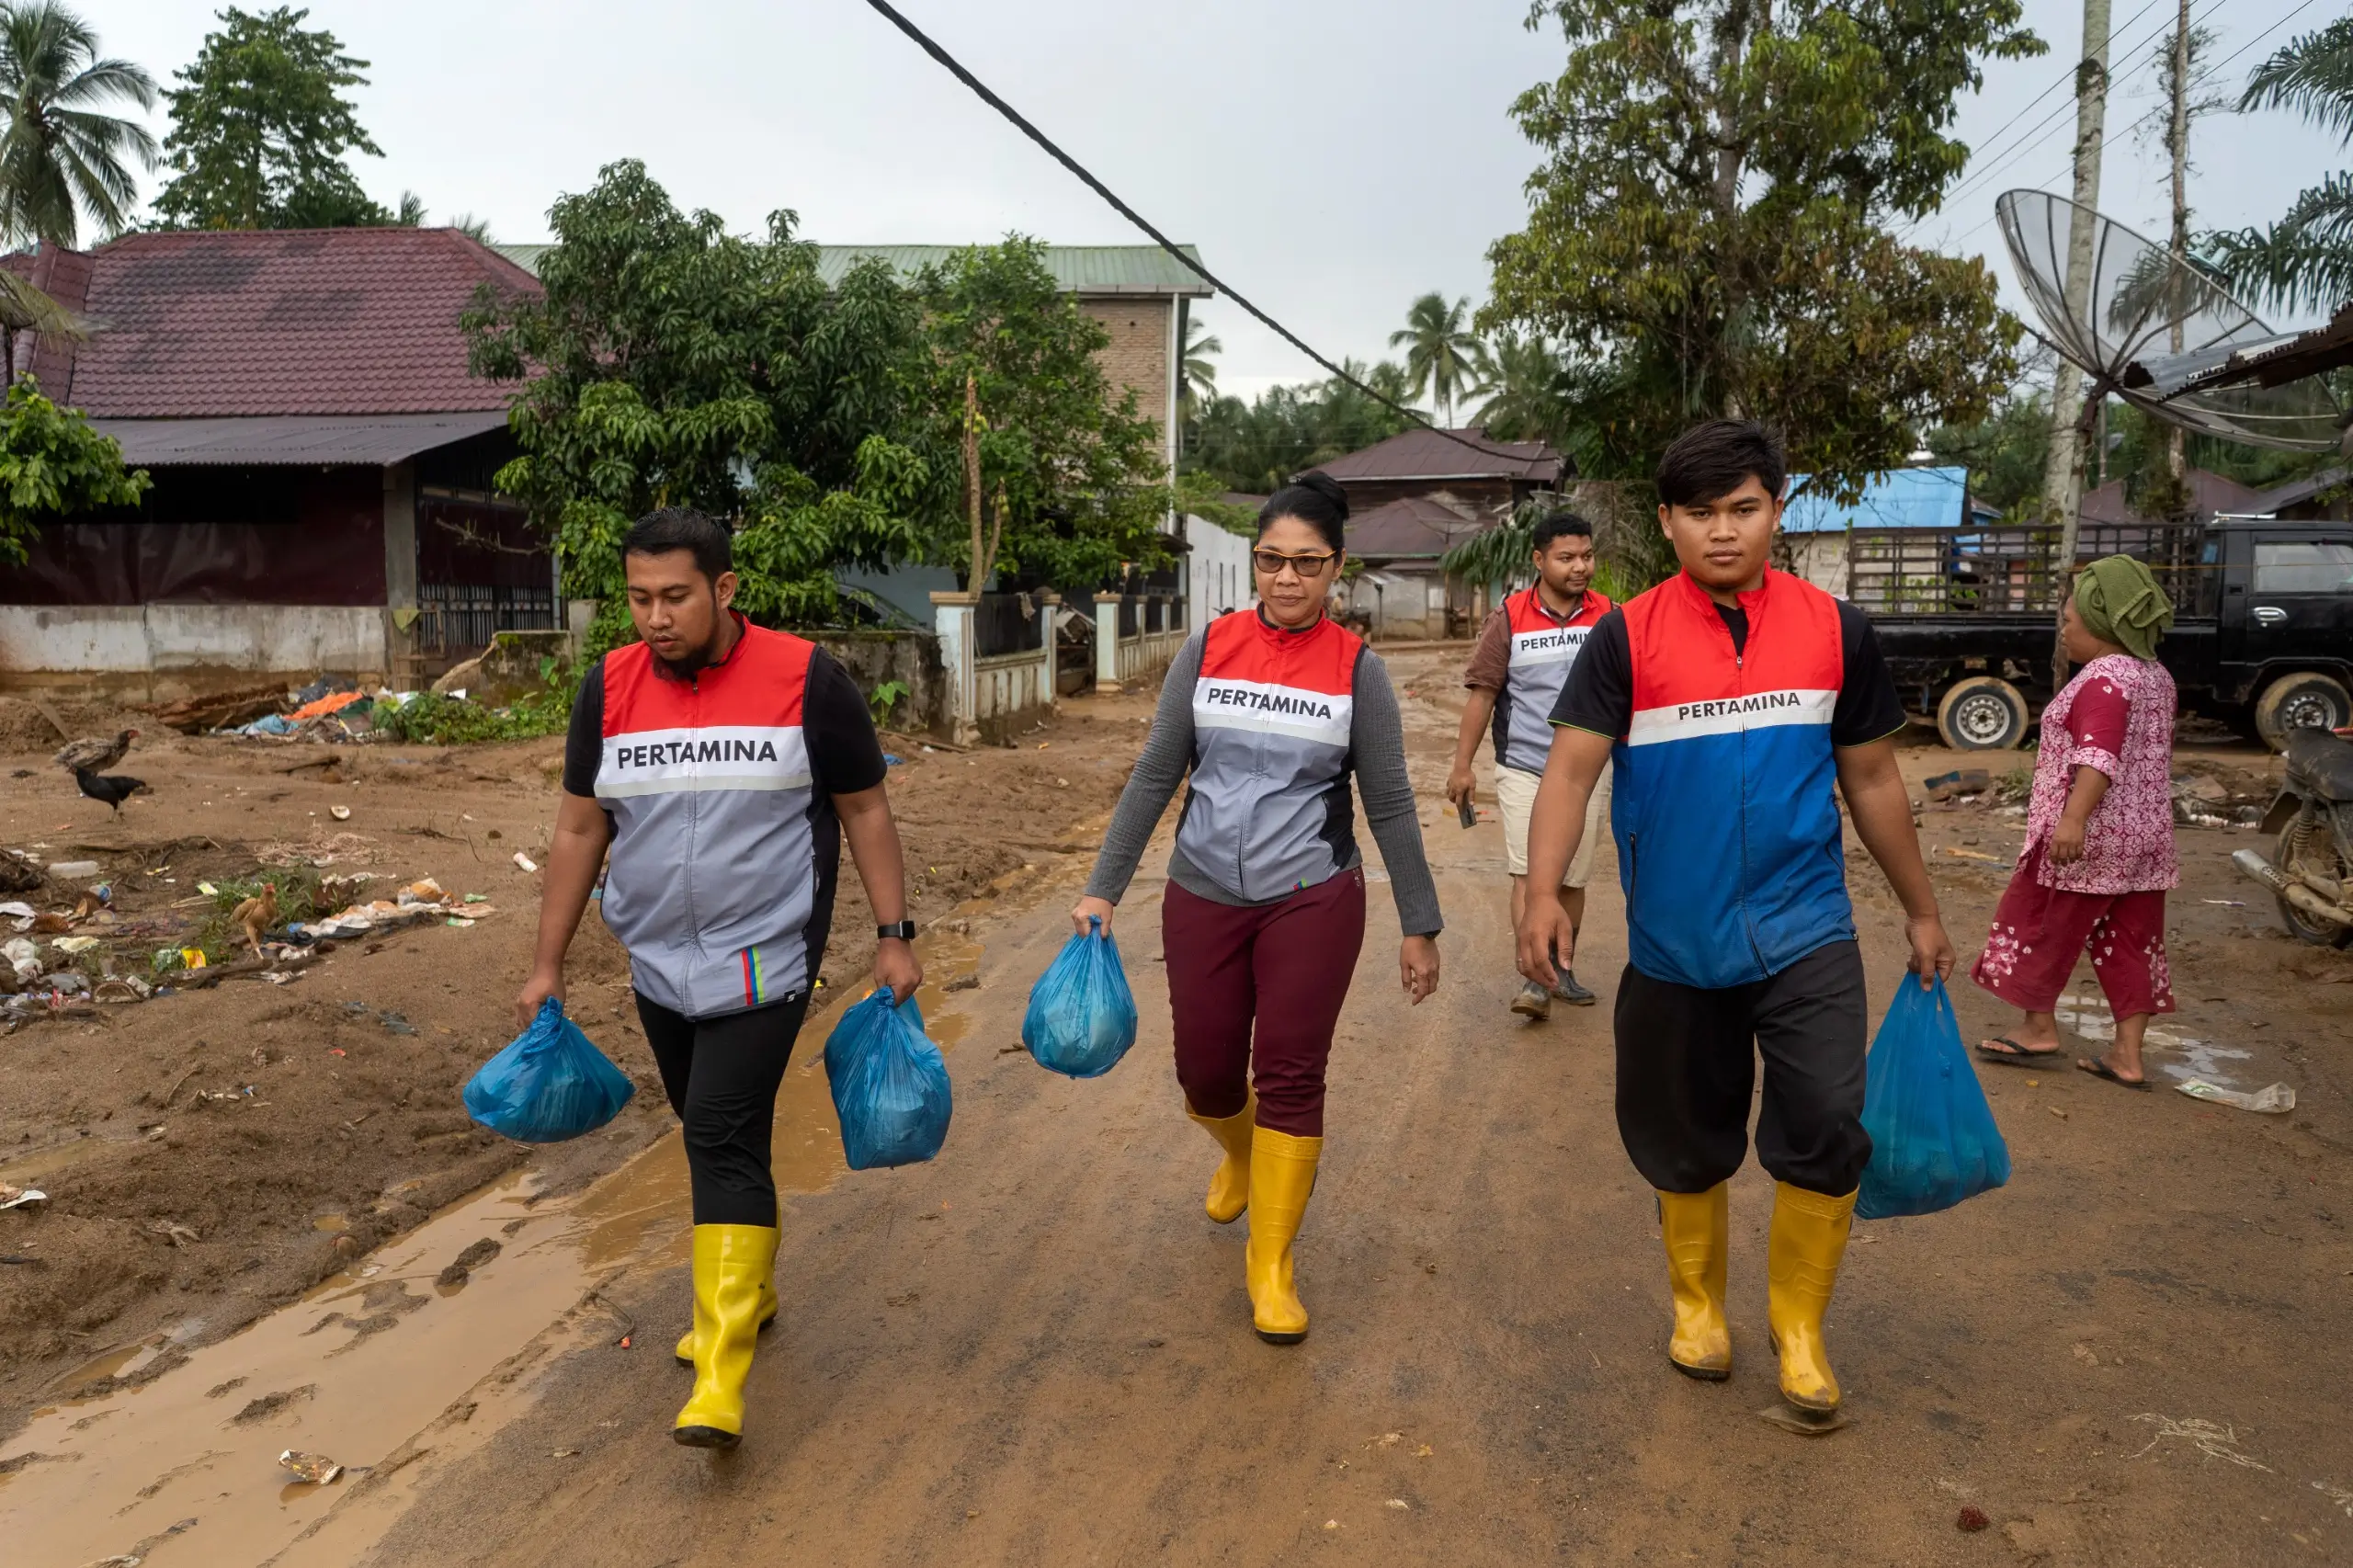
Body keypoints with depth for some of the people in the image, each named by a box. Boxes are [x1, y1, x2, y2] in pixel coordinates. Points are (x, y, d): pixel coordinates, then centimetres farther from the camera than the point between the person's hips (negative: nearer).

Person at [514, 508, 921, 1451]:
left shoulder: (806, 678, -9)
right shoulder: (609, 687, 1)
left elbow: (865, 810, -1)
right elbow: (579, 830, 8)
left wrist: (892, 935, -3)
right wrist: (548, 964, 9)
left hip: (764, 958, -5)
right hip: (660, 964, 5)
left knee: (724, 1135, -14)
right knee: (711, 1134, 16)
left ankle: (721, 1377, -10)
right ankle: (749, 1287, 38)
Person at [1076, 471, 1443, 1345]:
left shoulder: (1356, 670, -4)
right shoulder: (1209, 648, -1)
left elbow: (1389, 806, 1)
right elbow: (1155, 774, 3)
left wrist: (1420, 926, 4)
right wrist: (1103, 887, 1)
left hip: (1312, 901, -2)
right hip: (1202, 896, 2)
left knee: (1289, 1078, 0)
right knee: (1206, 1075, 9)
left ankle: (1270, 1263, 18)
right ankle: (1242, 1152, 45)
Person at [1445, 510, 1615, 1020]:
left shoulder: (1609, 616, 1)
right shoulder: (1509, 618, -5)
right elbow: (1482, 693, -4)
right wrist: (1462, 765, -7)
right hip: (1523, 768, -2)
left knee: (1573, 877, 11)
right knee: (1530, 872, -12)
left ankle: (1561, 970, 27)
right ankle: (1533, 978, -11)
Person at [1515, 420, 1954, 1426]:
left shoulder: (1834, 630, 2)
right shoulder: (1627, 639, -5)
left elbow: (1872, 780, 10)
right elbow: (1571, 767, -13)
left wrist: (1922, 913, 15)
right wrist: (1543, 893, -28)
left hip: (1804, 932, 1)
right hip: (1675, 941, 0)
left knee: (1826, 1130, -9)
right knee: (1687, 1143, 13)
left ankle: (1799, 1324, 15)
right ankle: (1698, 1302, 37)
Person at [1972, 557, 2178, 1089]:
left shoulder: (2104, 679, -17)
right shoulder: (2157, 676, 12)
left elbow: (2099, 756, -28)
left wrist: (2072, 818, -35)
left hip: (2090, 835, -9)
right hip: (2146, 834, 9)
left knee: (2040, 924, 7)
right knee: (2130, 939, 10)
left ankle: (2039, 1027, 17)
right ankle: (2127, 1055, 12)